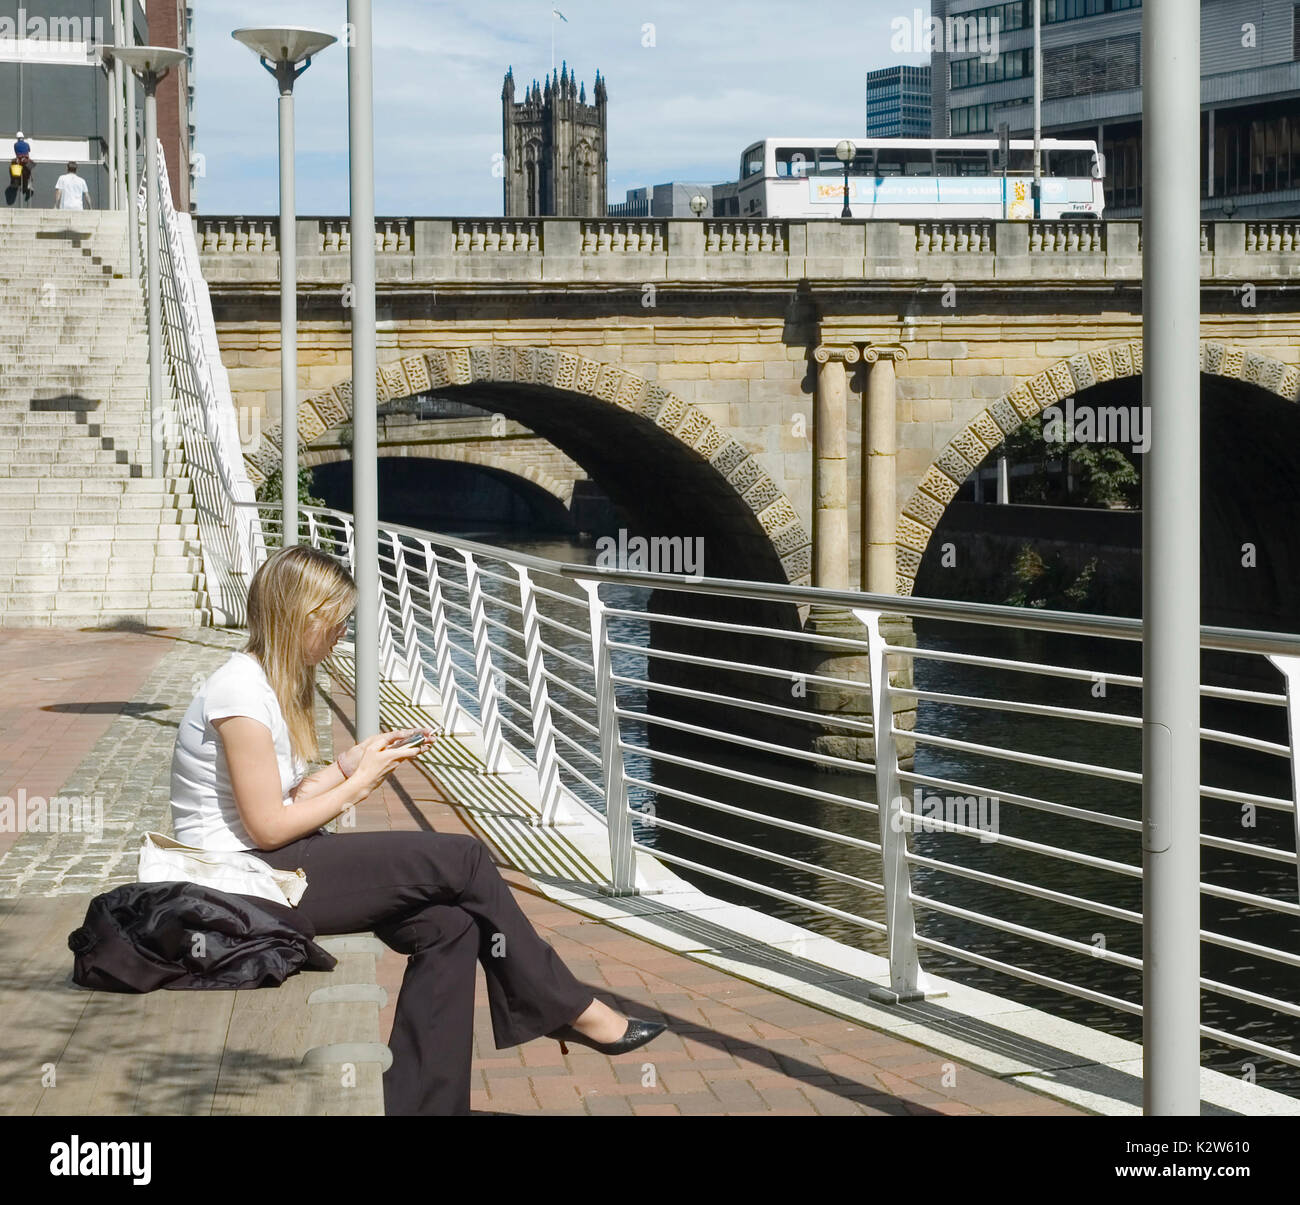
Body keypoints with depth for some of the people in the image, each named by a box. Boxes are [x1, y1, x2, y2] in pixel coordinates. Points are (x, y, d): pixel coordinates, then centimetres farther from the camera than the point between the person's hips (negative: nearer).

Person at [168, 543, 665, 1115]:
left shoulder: (270, 681, 13)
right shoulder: (241, 692, -18)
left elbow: (283, 801, 11)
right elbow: (268, 826, -19)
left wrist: (350, 762, 2)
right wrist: (359, 781, -9)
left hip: (268, 867, 10)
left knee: (449, 925, -9)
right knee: (462, 860, -12)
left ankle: (417, 1104, -6)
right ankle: (570, 1010, 2)